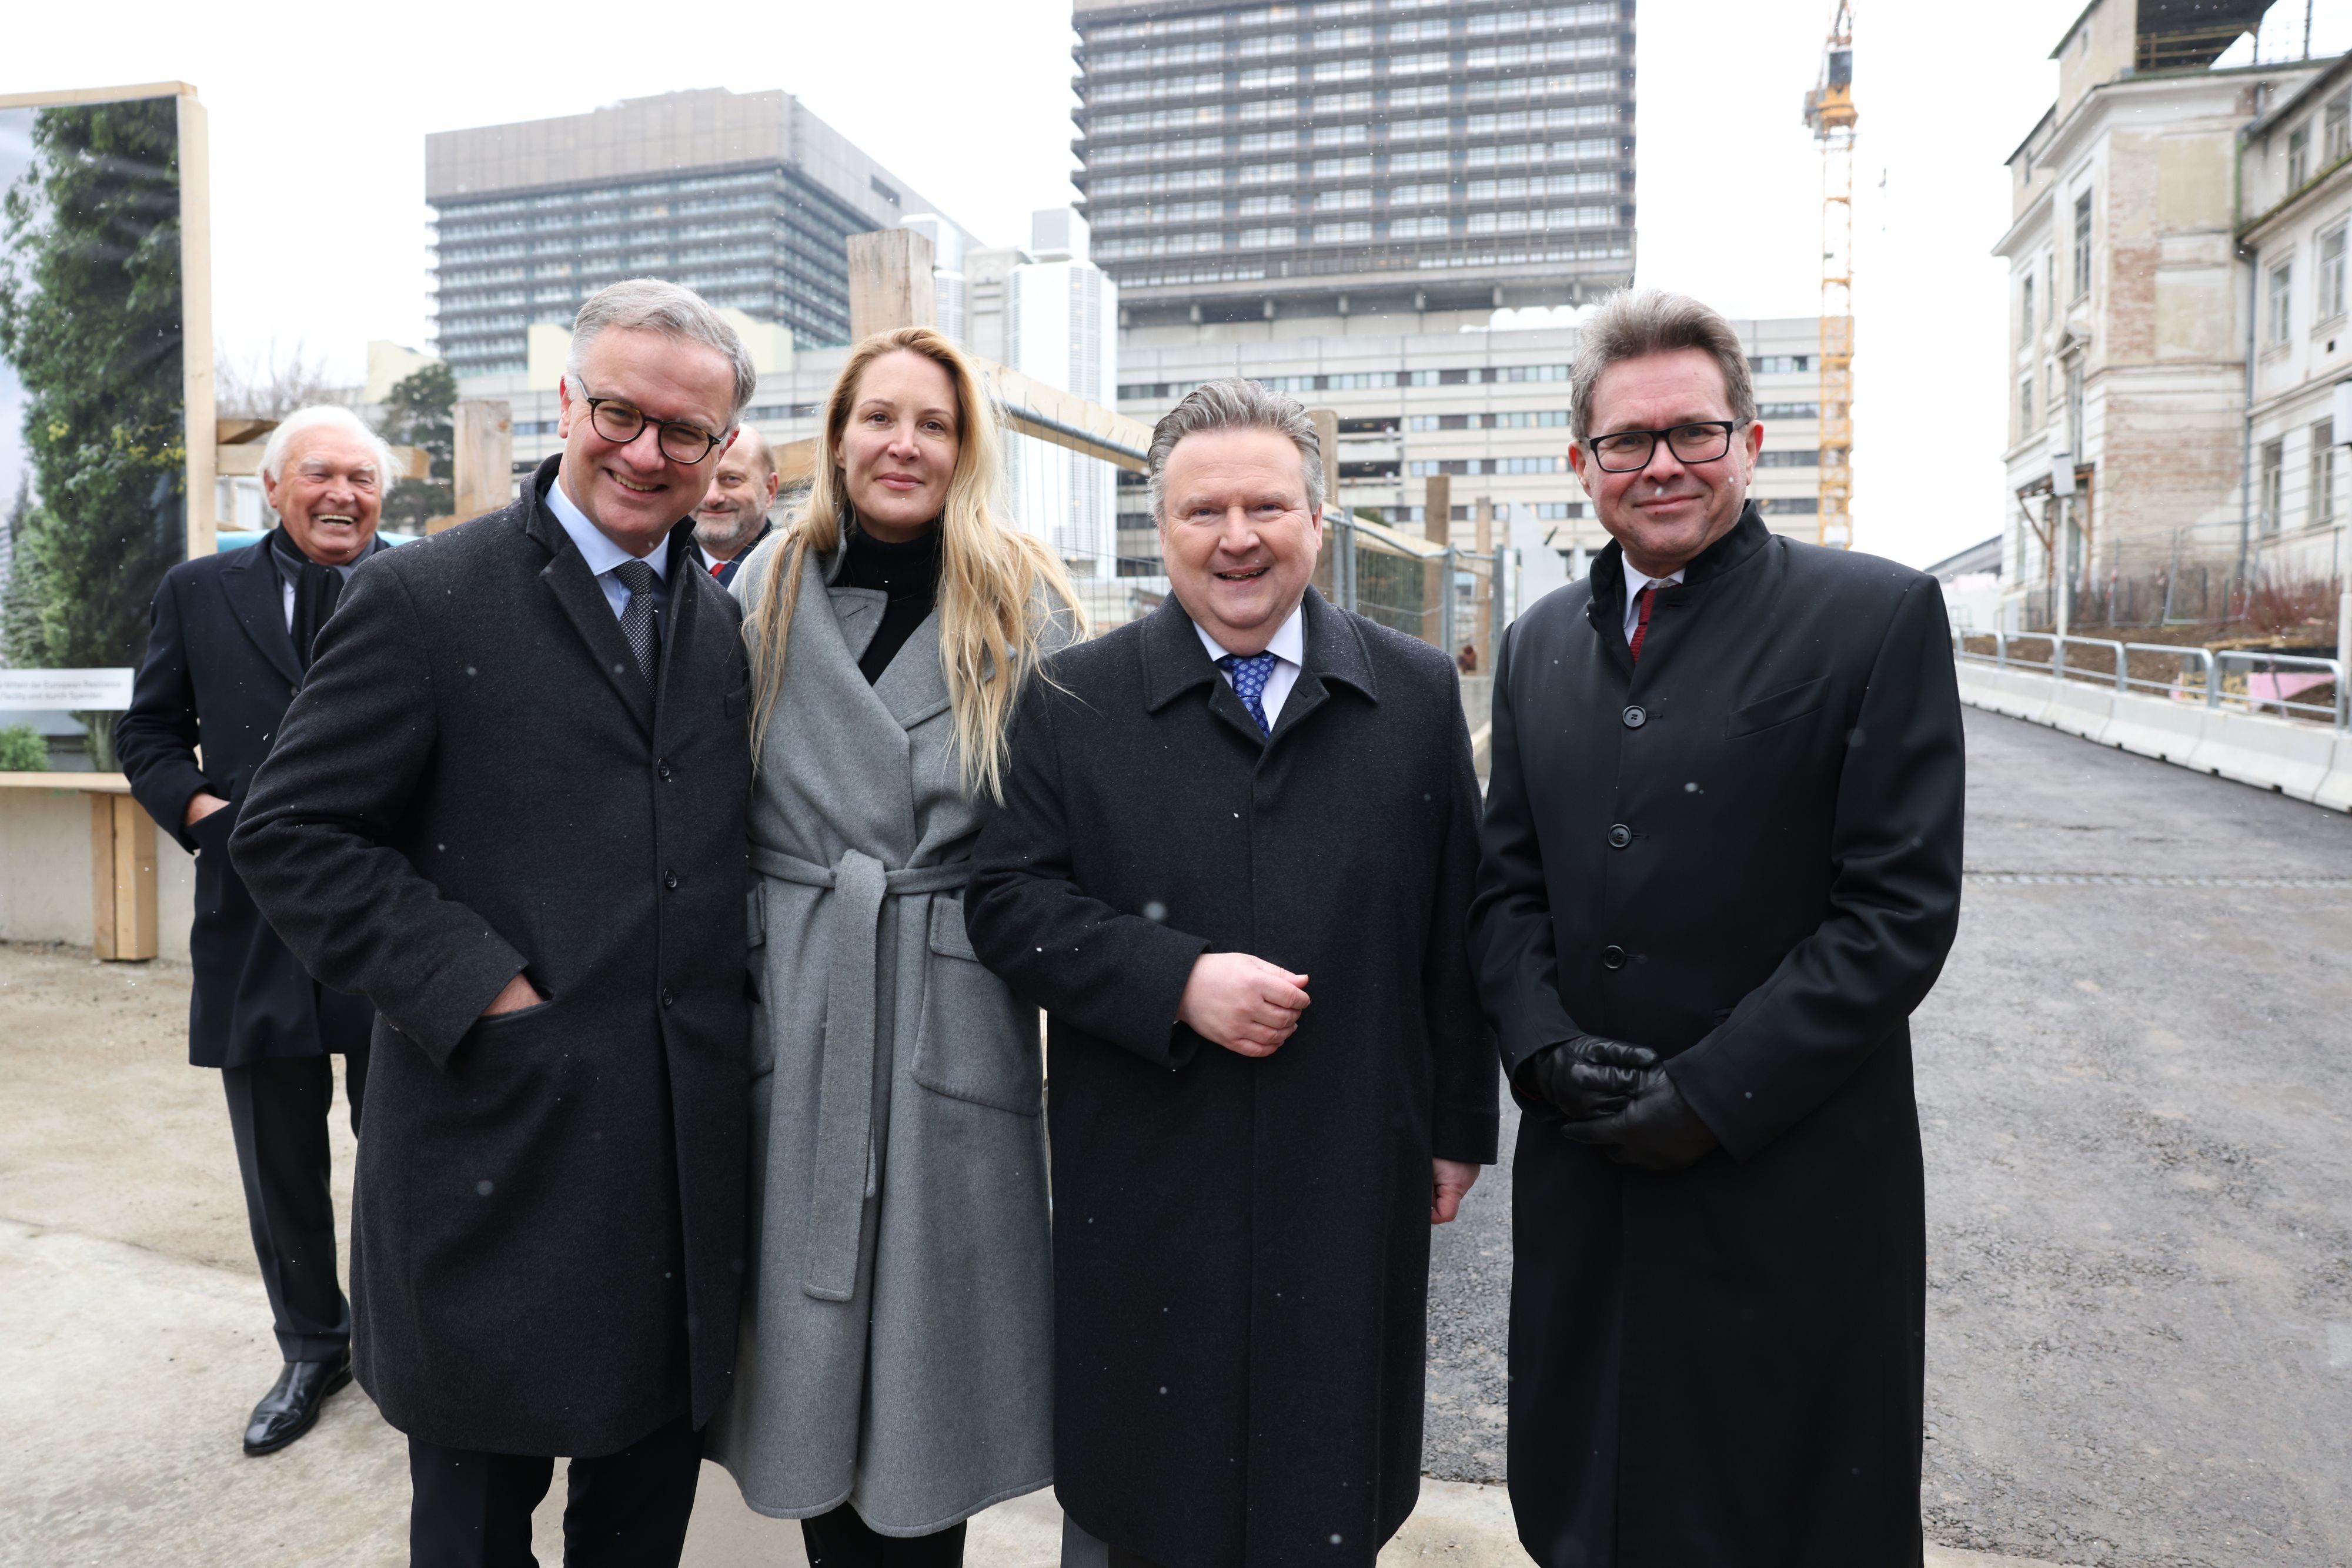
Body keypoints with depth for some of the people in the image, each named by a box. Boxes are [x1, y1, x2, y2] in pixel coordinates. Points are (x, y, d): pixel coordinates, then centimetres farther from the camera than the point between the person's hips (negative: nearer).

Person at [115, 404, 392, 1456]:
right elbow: (149, 735, 11)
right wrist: (206, 811, -6)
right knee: (281, 1167, 16)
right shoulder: (199, 594, 6)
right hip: (257, 925, 2)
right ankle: (311, 1349, 35)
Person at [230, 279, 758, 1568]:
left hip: (688, 1156, 5)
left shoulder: (724, 624, 9)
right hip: (498, 1137, -4)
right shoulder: (425, 599, -8)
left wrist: (734, 1002, 2)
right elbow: (291, 833, -10)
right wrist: (477, 988, -17)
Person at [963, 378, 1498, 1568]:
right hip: (1141, 1191, -1)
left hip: (1351, 1190, 1)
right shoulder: (1074, 699, 0)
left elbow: (1454, 930, 6)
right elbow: (1008, 900, -5)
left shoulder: (1419, 695, 4)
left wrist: (1460, 1126, 7)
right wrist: (1177, 981, -18)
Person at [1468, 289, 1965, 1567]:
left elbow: (1902, 907, -12)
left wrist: (1711, 1092, -15)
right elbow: (1503, 881, 10)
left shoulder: (1879, 616, -7)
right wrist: (1542, 1044, -7)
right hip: (1581, 1170, 5)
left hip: (1794, 1178, -4)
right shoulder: (1539, 644, 9)